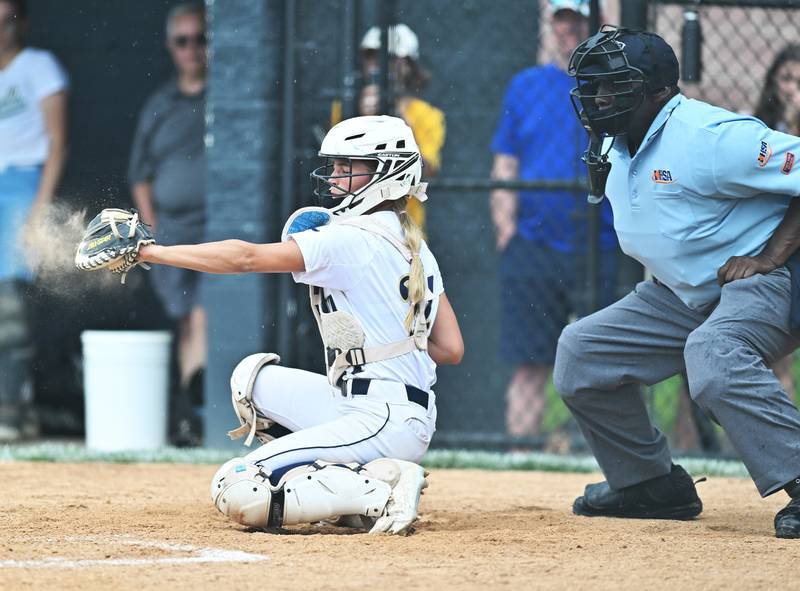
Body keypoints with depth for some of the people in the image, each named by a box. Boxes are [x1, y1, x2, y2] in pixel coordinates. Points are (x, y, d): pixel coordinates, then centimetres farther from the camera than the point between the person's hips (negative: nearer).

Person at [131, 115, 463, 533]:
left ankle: (379, 491, -13)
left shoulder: (349, 240, -12)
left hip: (381, 422, -10)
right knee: (255, 377, 22)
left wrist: (152, 252, -10)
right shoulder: (415, 248, 14)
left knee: (235, 490, -14)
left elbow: (246, 258, -15)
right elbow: (451, 349, 13)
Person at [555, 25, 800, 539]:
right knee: (581, 351, 6)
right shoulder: (616, 149, 8)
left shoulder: (713, 137, -20)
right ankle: (651, 483, 15)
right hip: (684, 293, 10)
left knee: (712, 353, -39)